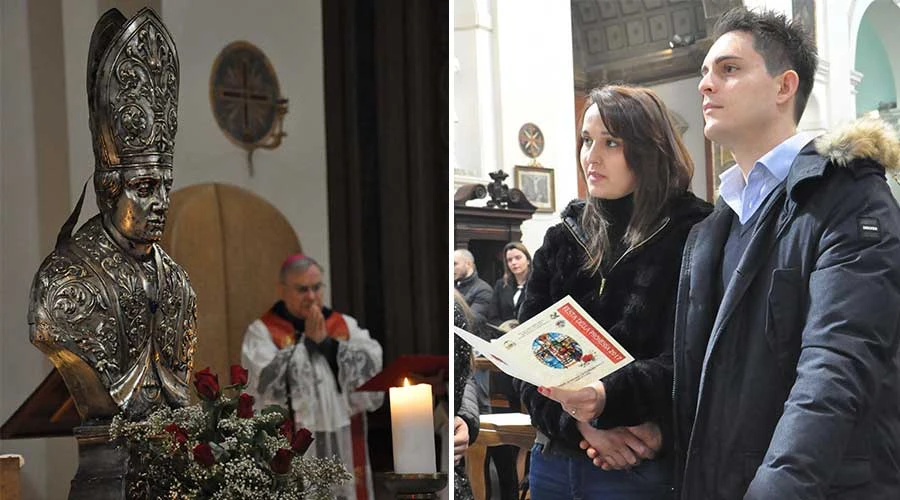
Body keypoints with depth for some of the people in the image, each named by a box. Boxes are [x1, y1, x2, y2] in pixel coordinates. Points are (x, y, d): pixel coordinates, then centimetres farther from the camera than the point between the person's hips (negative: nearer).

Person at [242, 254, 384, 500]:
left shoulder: (347, 327, 10)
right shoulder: (263, 332, 0)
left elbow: (370, 370, -5)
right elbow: (267, 383, -16)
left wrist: (326, 342, -11)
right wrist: (306, 341, -11)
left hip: (341, 449, 4)